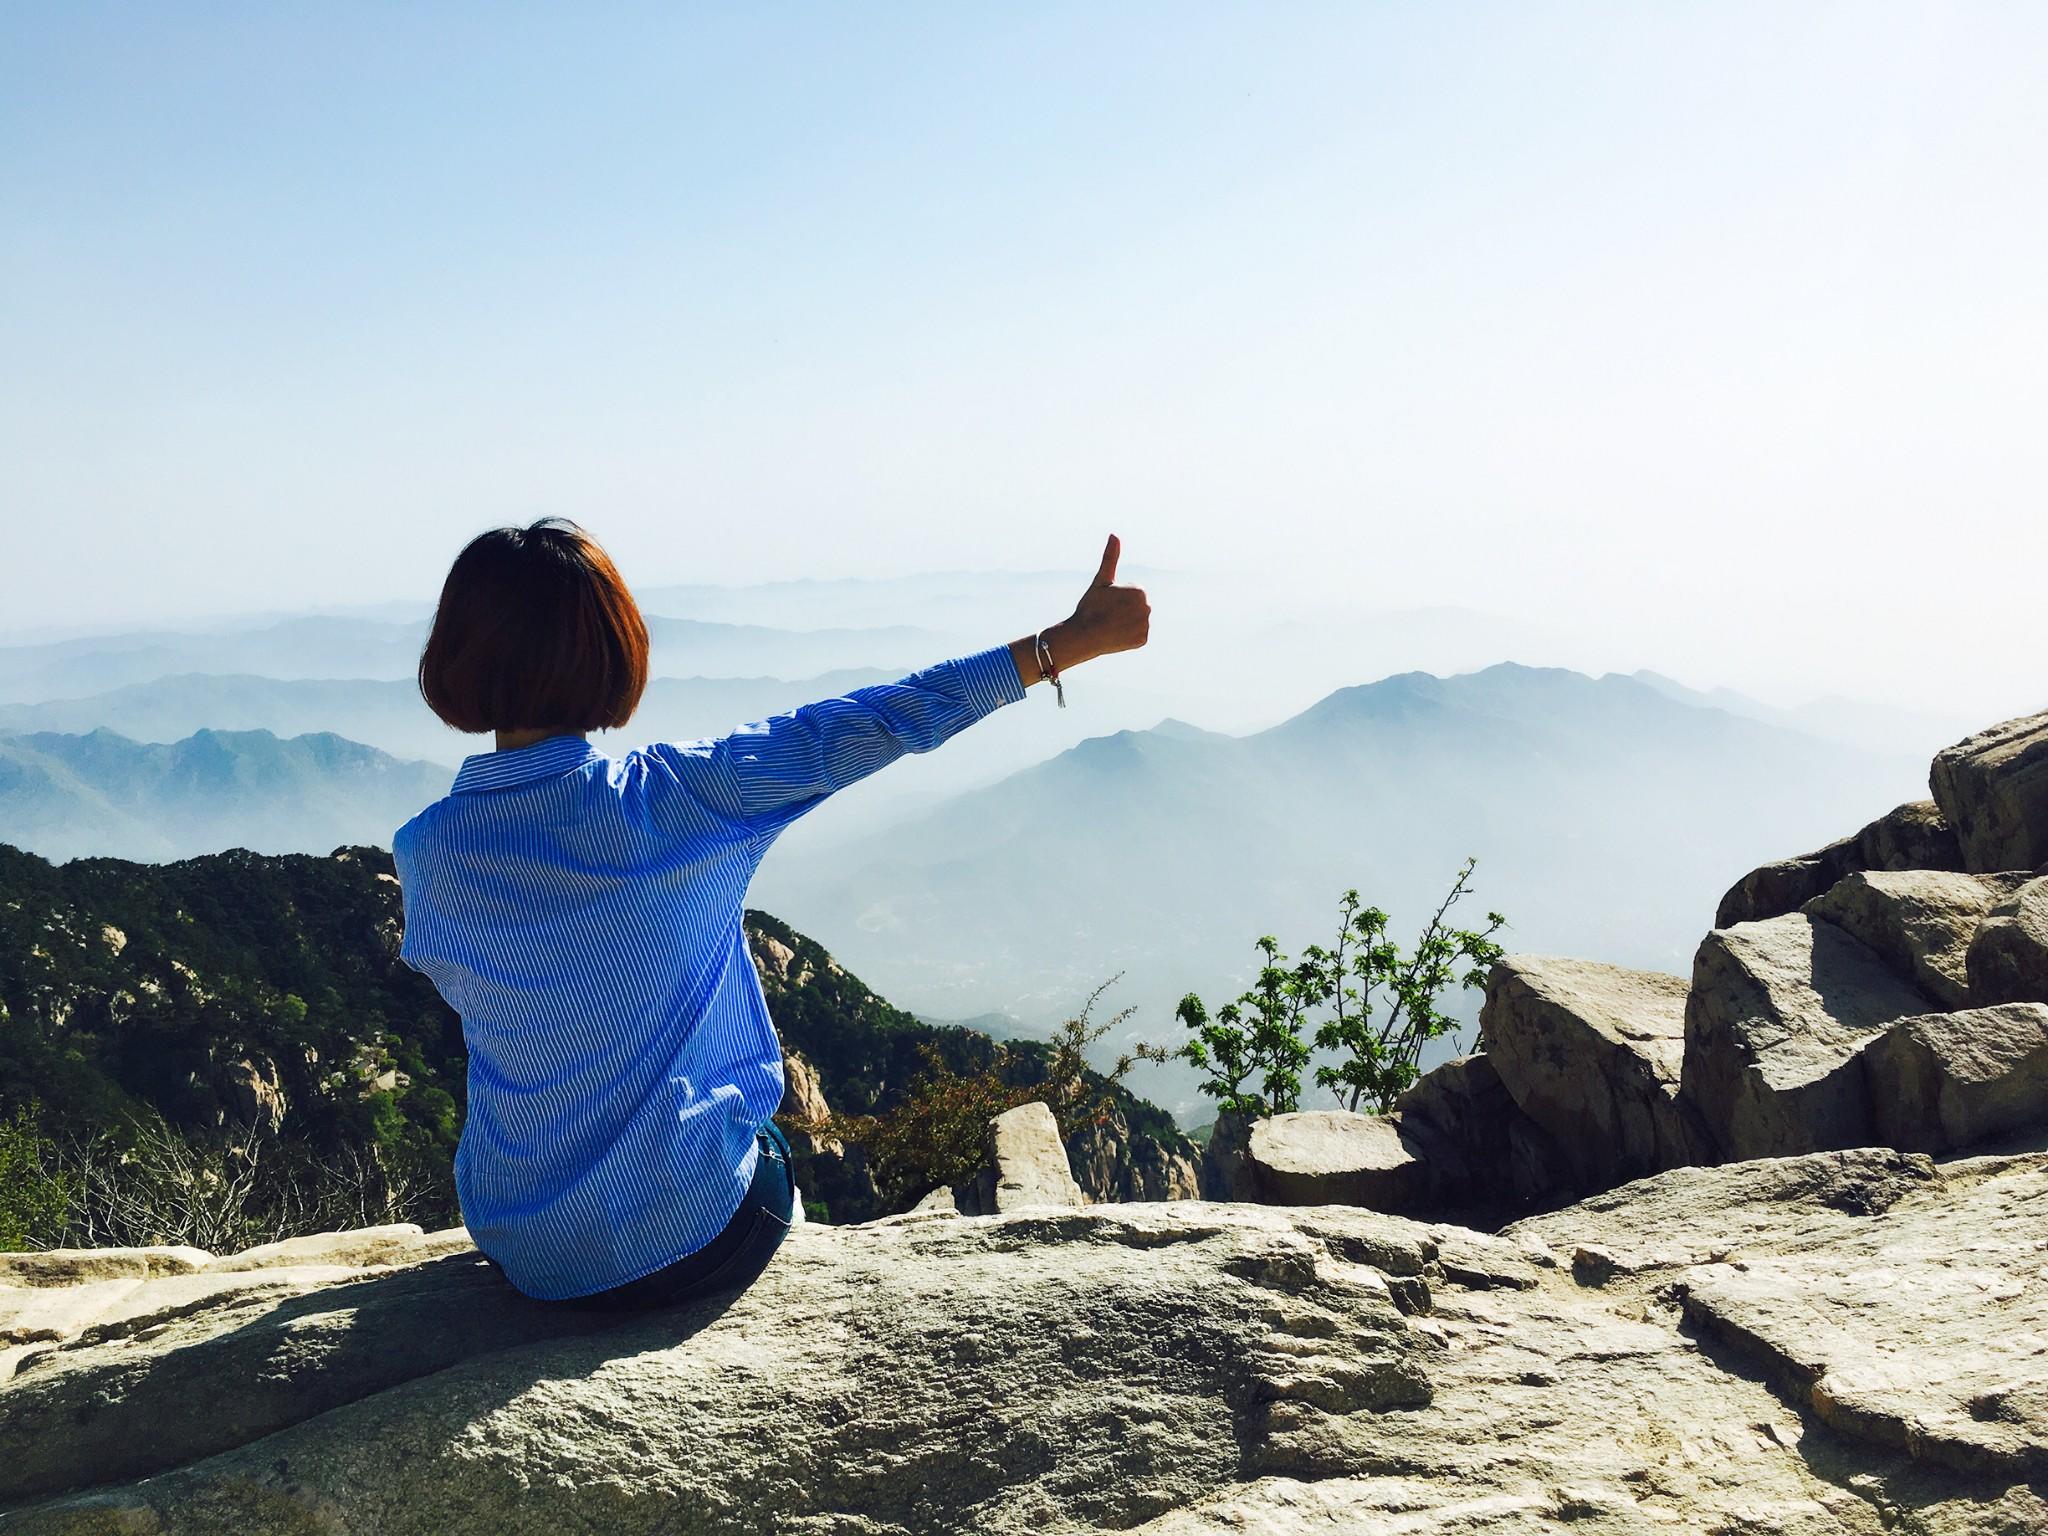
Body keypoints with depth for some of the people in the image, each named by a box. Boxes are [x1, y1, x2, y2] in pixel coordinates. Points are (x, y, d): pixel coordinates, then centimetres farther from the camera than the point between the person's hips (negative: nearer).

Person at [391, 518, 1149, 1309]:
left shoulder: (425, 852, -12)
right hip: (691, 1243, -3)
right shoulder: (668, 795, -22)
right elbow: (876, 726, -17)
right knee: (770, 1156, 33)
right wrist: (1068, 641, -10)